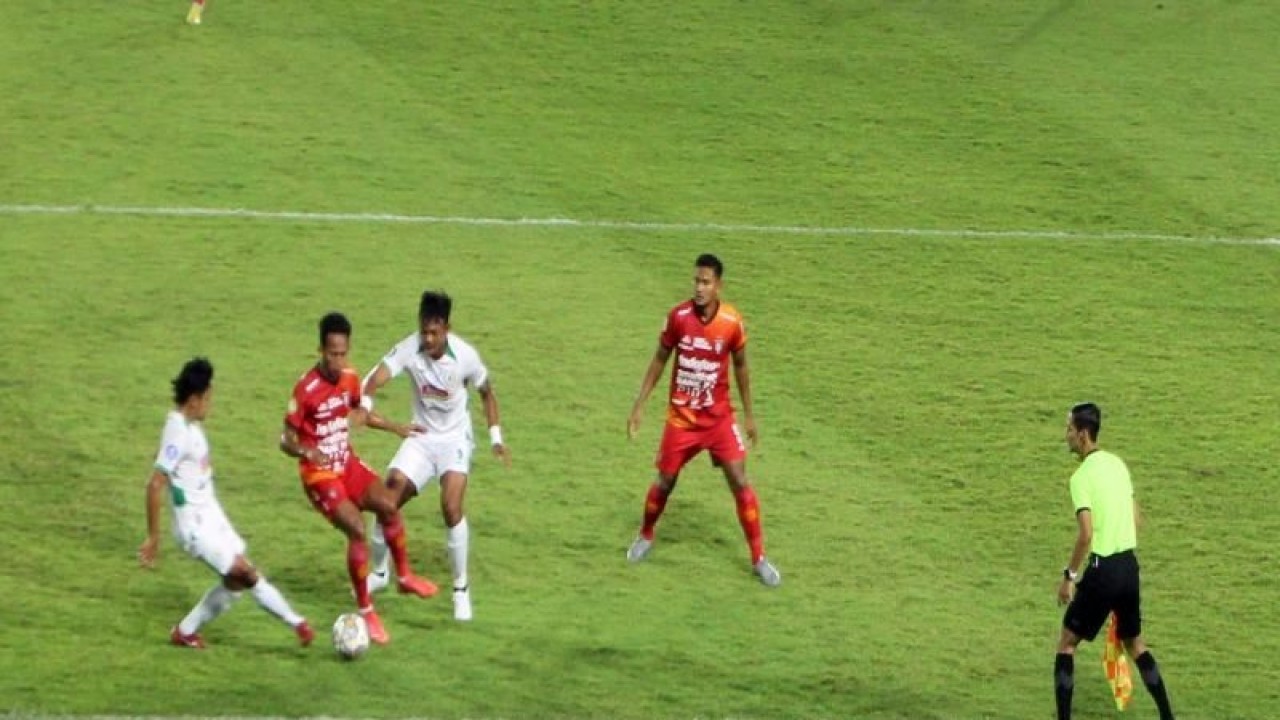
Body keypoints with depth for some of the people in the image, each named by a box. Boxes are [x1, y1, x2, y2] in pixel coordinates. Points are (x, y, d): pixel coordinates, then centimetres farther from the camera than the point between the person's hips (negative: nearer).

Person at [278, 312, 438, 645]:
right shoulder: (306, 389, -22)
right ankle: (366, 612, -10)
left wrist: (395, 428, 22)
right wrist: (306, 451, -36)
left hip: (348, 464, 7)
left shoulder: (350, 378, -1)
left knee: (388, 505, -8)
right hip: (319, 474, -7)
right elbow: (286, 441, -17)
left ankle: (405, 576, 15)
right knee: (356, 529, -20)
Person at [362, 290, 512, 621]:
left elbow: (486, 392, 1)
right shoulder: (410, 349, -19)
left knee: (451, 507, -22)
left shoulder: (465, 356, -18)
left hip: (454, 439, -2)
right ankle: (379, 572, 22)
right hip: (421, 438, 2)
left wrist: (496, 438, -1)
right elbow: (377, 377, -32)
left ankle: (461, 589, -7)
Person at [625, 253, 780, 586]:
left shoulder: (732, 322, -13)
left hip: (719, 418, -1)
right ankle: (645, 537, 38)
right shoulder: (678, 317, -12)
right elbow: (659, 360, 2)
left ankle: (759, 558, 0)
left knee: (740, 482, -8)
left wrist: (749, 415, 8)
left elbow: (741, 366, 4)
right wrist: (639, 405, 2)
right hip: (681, 418, 1)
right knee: (665, 481, 10)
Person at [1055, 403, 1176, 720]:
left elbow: (1086, 535, -21)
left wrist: (1069, 575, -11)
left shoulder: (1082, 477, -15)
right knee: (1134, 643, 20)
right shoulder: (1117, 464, 9)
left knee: (1067, 643, 5)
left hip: (1102, 569, -7)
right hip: (1129, 565, 7)